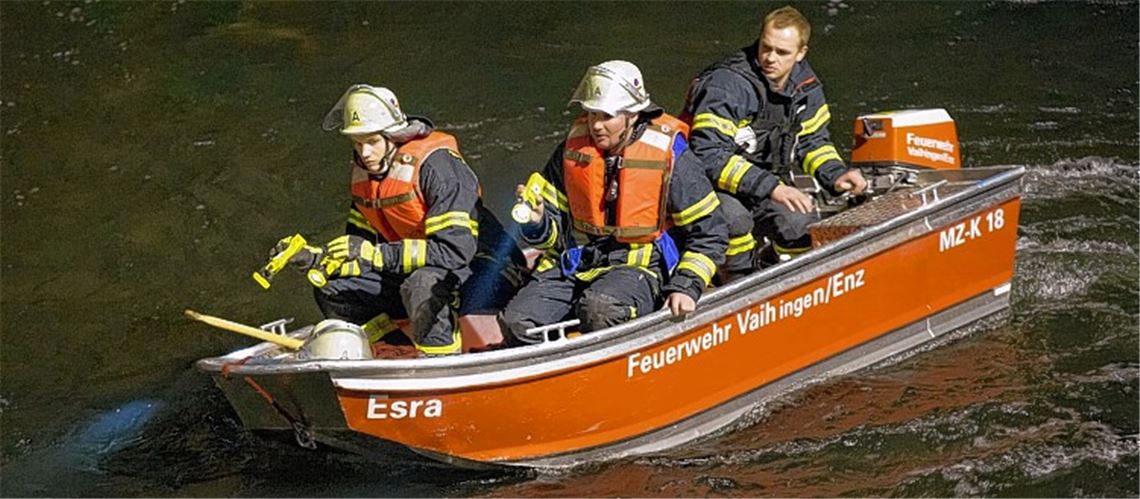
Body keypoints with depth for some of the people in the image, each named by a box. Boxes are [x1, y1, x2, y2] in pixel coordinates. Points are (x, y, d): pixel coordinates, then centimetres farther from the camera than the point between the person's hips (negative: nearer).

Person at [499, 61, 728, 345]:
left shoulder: (669, 157, -7)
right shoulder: (574, 148, 4)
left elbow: (710, 233, 0)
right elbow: (554, 233, 12)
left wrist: (686, 287, -13)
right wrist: (537, 223, -12)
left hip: (639, 267, -4)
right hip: (575, 265, 4)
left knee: (599, 308, -38)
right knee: (517, 322, -21)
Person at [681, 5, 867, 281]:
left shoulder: (805, 84, -1)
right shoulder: (727, 84, -25)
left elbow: (813, 140, 14)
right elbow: (708, 155, -32)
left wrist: (836, 175, -6)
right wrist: (770, 187, -36)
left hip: (768, 184, 6)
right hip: (713, 186, -6)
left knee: (807, 233, -17)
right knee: (733, 218, -37)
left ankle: (769, 267, 17)